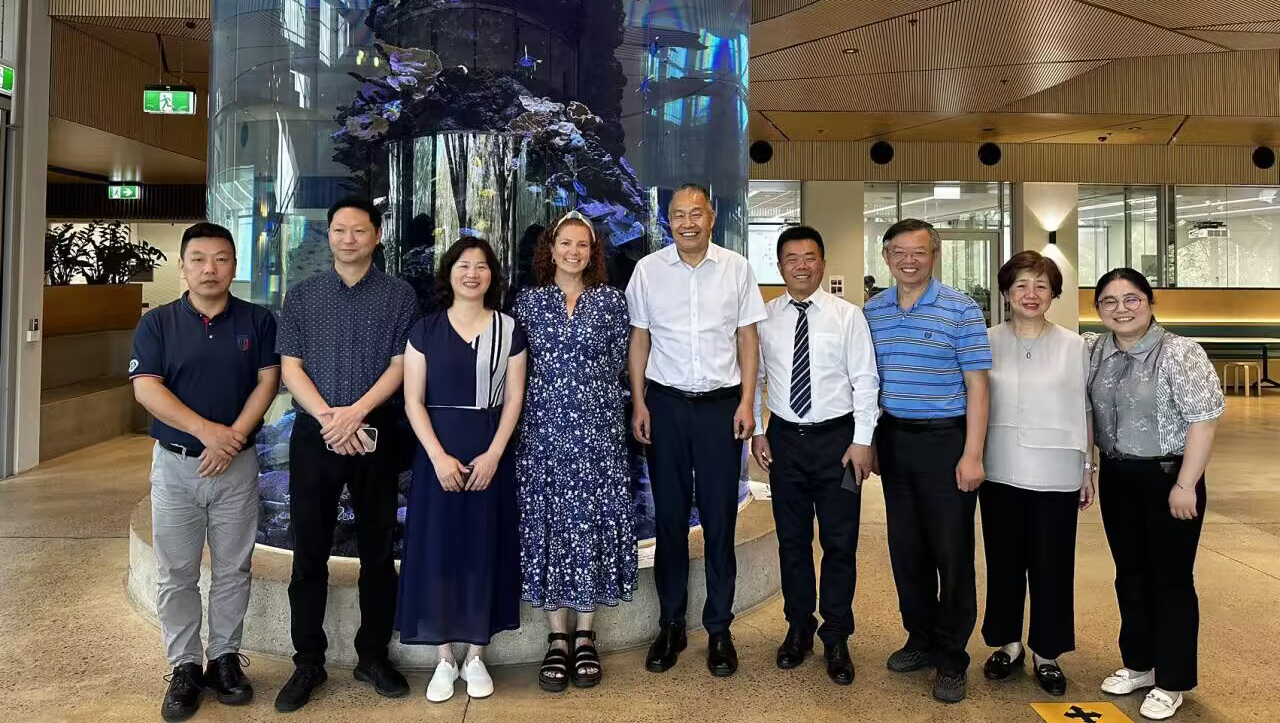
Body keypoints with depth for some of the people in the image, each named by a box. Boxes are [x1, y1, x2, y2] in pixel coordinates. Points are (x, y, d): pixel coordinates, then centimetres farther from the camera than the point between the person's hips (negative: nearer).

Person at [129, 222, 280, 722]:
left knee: (233, 570, 8)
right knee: (176, 573, 6)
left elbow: (268, 381, -3)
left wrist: (233, 438, -14)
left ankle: (225, 658, 21)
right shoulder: (157, 324, 1)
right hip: (175, 465, 0)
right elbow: (146, 388, -8)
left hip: (238, 464, 0)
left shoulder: (258, 321, 3)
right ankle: (184, 668, 17)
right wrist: (206, 430, -19)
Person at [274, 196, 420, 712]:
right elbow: (290, 367, 2)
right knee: (309, 553, 6)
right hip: (313, 435, 1)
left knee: (378, 551, 6)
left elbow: (400, 366, -3)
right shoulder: (301, 297, 8)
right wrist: (328, 417, -13)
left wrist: (355, 412, -15)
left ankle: (373, 656, 20)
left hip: (375, 436, -1)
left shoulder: (399, 296, 3)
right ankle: (308, 662, 18)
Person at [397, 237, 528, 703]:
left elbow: (514, 399, 0)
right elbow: (413, 401, -2)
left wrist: (493, 455, -11)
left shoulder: (508, 330, 3)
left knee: (484, 547, 5)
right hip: (438, 453, 0)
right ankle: (444, 659, 16)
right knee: (438, 547, 2)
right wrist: (439, 457, -13)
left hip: (490, 454, 0)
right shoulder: (425, 331, 2)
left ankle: (475, 656, 19)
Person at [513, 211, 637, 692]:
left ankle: (584, 635, 16)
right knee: (547, 522, 3)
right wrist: (554, 396, 3)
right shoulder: (529, 300, 7)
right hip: (543, 429, 1)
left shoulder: (611, 300, 5)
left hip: (597, 430, 0)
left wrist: (587, 394, 4)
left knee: (592, 522, 2)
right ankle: (557, 638, 15)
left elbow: (617, 364, 6)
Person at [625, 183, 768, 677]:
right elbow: (639, 339, 5)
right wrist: (638, 403, 0)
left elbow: (747, 337, 4)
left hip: (721, 404, 0)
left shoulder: (737, 268, 0)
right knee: (669, 517, 9)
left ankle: (719, 628, 20)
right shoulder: (648, 269, 1)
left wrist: (747, 401, -3)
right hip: (665, 403, 1)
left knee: (720, 517, 6)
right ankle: (671, 625, 23)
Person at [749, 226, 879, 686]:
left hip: (837, 439, -2)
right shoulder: (765, 317, 2)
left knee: (840, 543, 5)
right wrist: (756, 432, 3)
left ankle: (836, 639, 21)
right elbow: (753, 377, 7)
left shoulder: (848, 316, -4)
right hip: (784, 440, 2)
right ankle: (798, 630, 29)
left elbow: (865, 381, -4)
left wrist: (862, 441, -8)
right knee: (792, 540, 13)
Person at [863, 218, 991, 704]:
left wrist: (971, 455, -13)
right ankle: (920, 638, 30)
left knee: (951, 552, 3)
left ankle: (951, 658, 18)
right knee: (906, 547, 13)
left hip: (945, 440, -4)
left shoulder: (961, 310, -7)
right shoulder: (871, 311, 6)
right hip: (892, 439, 4)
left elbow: (976, 385, -8)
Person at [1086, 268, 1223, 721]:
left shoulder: (1180, 353, -13)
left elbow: (1204, 421, -15)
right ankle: (1138, 665, 29)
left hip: (1167, 477, -5)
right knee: (1130, 575, 14)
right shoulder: (1093, 352, 4)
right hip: (1116, 478, 5)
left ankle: (1172, 683, 16)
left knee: (1170, 578, 4)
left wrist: (1185, 485, -17)